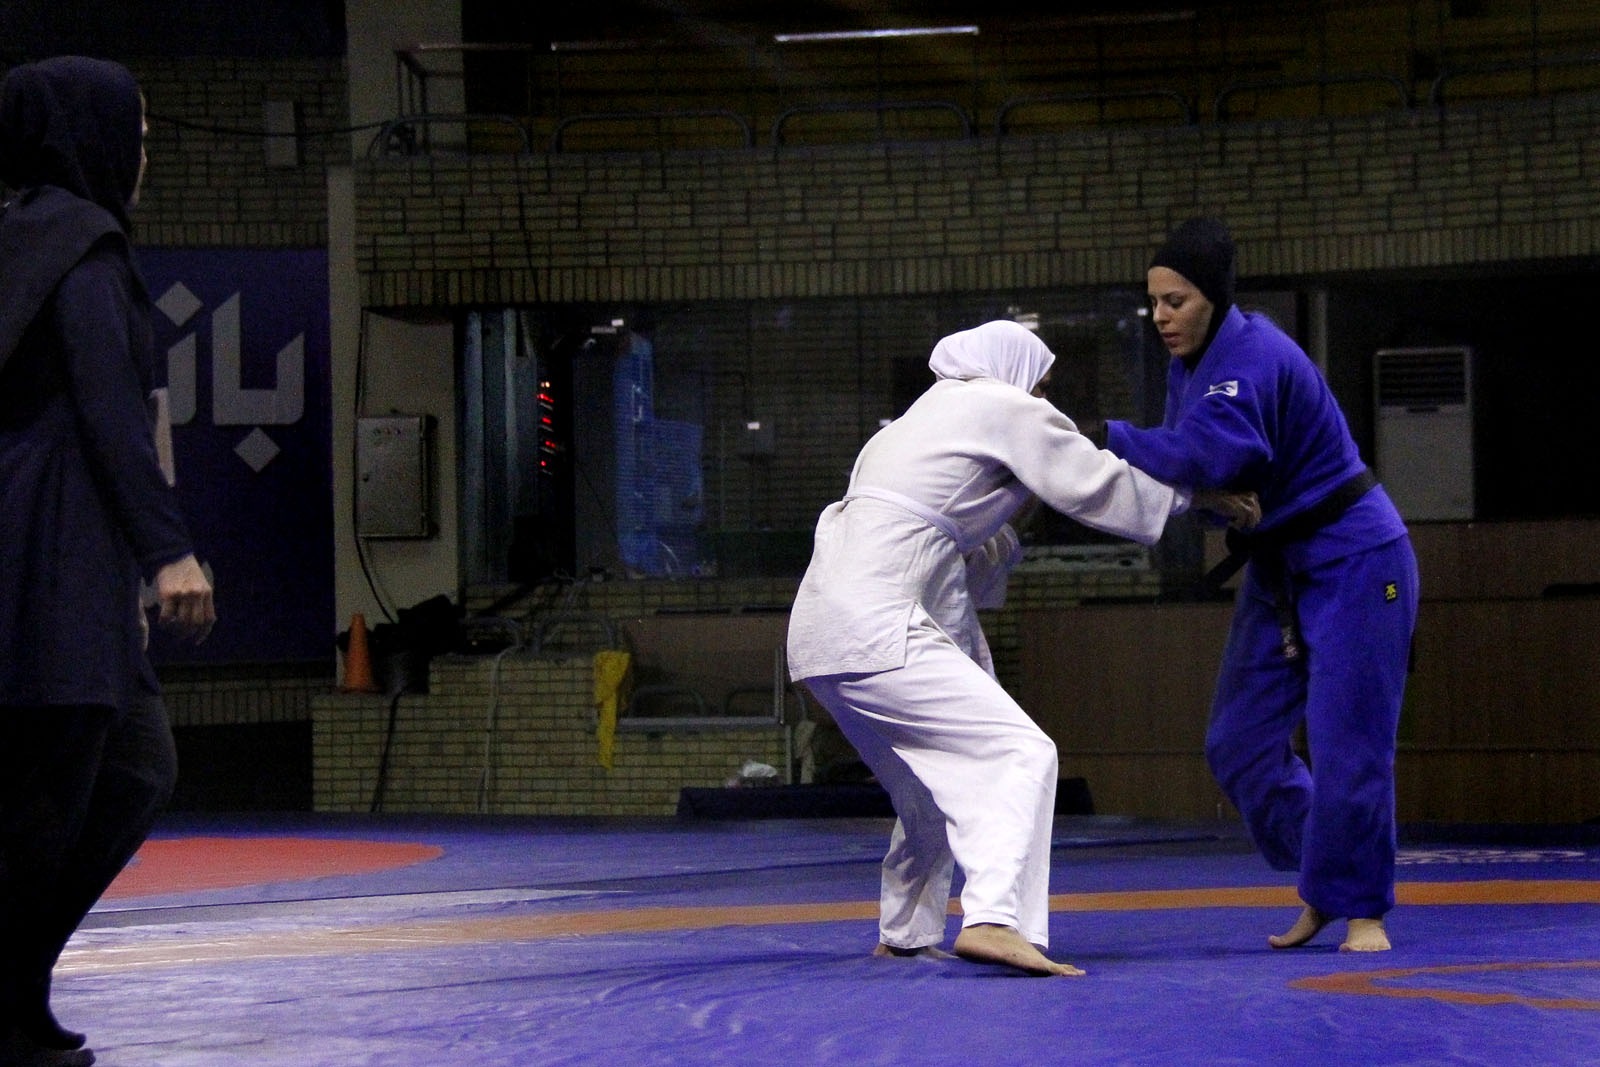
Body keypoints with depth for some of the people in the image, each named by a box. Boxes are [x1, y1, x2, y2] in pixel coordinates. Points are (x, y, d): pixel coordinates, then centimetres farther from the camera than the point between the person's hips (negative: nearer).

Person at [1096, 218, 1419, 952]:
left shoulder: (1254, 360, -26)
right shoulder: (1191, 360, 3)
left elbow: (1208, 454, -41)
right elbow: (1190, 459, 6)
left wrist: (1101, 439, -37)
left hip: (1353, 565, -9)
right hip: (1276, 571, 9)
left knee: (1347, 747, -7)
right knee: (1239, 746, 6)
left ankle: (1360, 907, 9)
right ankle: (1324, 886, 23)